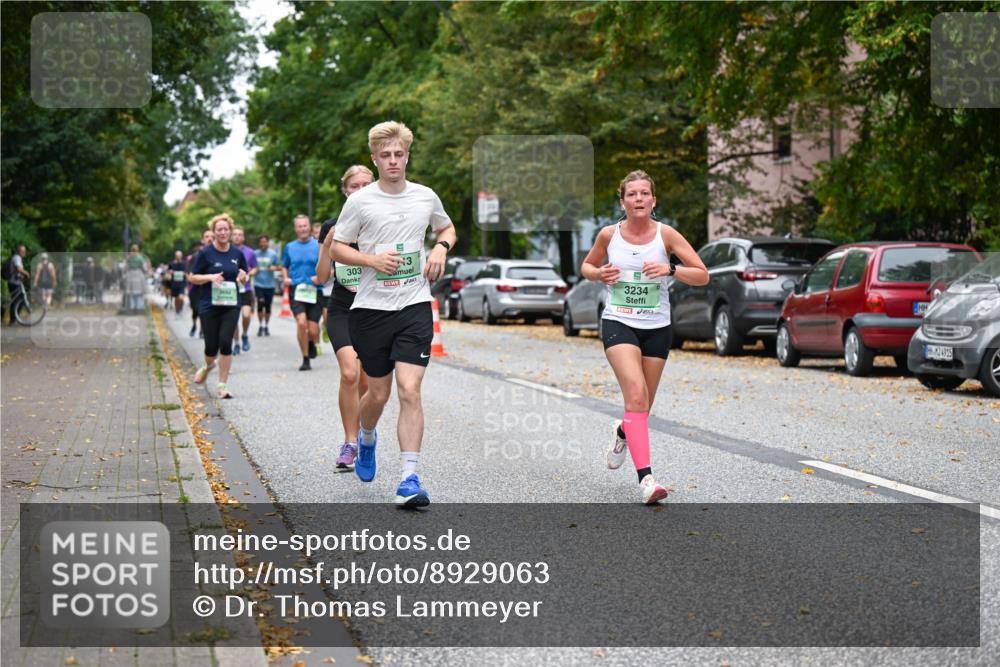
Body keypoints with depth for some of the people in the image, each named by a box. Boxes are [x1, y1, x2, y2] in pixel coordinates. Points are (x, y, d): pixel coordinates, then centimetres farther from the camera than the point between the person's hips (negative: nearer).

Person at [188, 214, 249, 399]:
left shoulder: (237, 254, 6)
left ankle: (222, 385, -1)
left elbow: (244, 279, 17)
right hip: (209, 306, -2)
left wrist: (243, 277, -7)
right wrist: (210, 277, -18)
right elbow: (192, 277, -1)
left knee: (226, 342, -10)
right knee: (212, 346, 1)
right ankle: (208, 366, 38)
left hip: (231, 305, 2)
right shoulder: (206, 253, -4)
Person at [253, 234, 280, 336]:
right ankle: (260, 326, -1)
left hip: (269, 284, 1)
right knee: (260, 303, -14)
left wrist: (275, 268, -15)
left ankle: (266, 326, 24)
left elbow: (279, 268, 6)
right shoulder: (255, 254, 3)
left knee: (268, 306, 7)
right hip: (258, 284, -1)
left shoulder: (273, 254, 1)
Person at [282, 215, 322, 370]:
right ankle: (305, 359, -7)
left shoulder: (319, 245, 2)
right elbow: (284, 266, 25)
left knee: (313, 330, -3)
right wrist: (286, 278, 6)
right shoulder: (290, 247, 10)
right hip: (296, 289, 1)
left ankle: (312, 343, 37)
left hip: (315, 291, -1)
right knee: (301, 322, -21)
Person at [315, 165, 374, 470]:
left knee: (367, 381, 2)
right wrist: (328, 244, -14)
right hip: (342, 310, -1)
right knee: (350, 373, -20)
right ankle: (350, 443, -10)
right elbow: (321, 277, -1)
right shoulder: (332, 228, 2)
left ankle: (362, 437, 23)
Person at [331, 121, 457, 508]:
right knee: (378, 393, 9)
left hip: (415, 306, 1)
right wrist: (373, 259, -14)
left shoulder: (425, 197, 6)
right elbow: (337, 248, 3)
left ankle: (409, 479, -13)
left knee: (409, 391, -13)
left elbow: (447, 228, 25)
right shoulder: (360, 201, -2)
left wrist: (440, 249, 3)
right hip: (371, 308, 0)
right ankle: (366, 439, 44)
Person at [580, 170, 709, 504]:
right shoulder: (609, 234, -1)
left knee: (642, 406, 12)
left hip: (657, 328, 2)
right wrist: (600, 274, -6)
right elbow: (586, 266, 17)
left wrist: (670, 269, -21)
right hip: (618, 323, -2)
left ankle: (623, 432, 50)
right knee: (636, 394, -23)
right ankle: (645, 477, -28)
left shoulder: (665, 234, -4)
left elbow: (702, 275, -4)